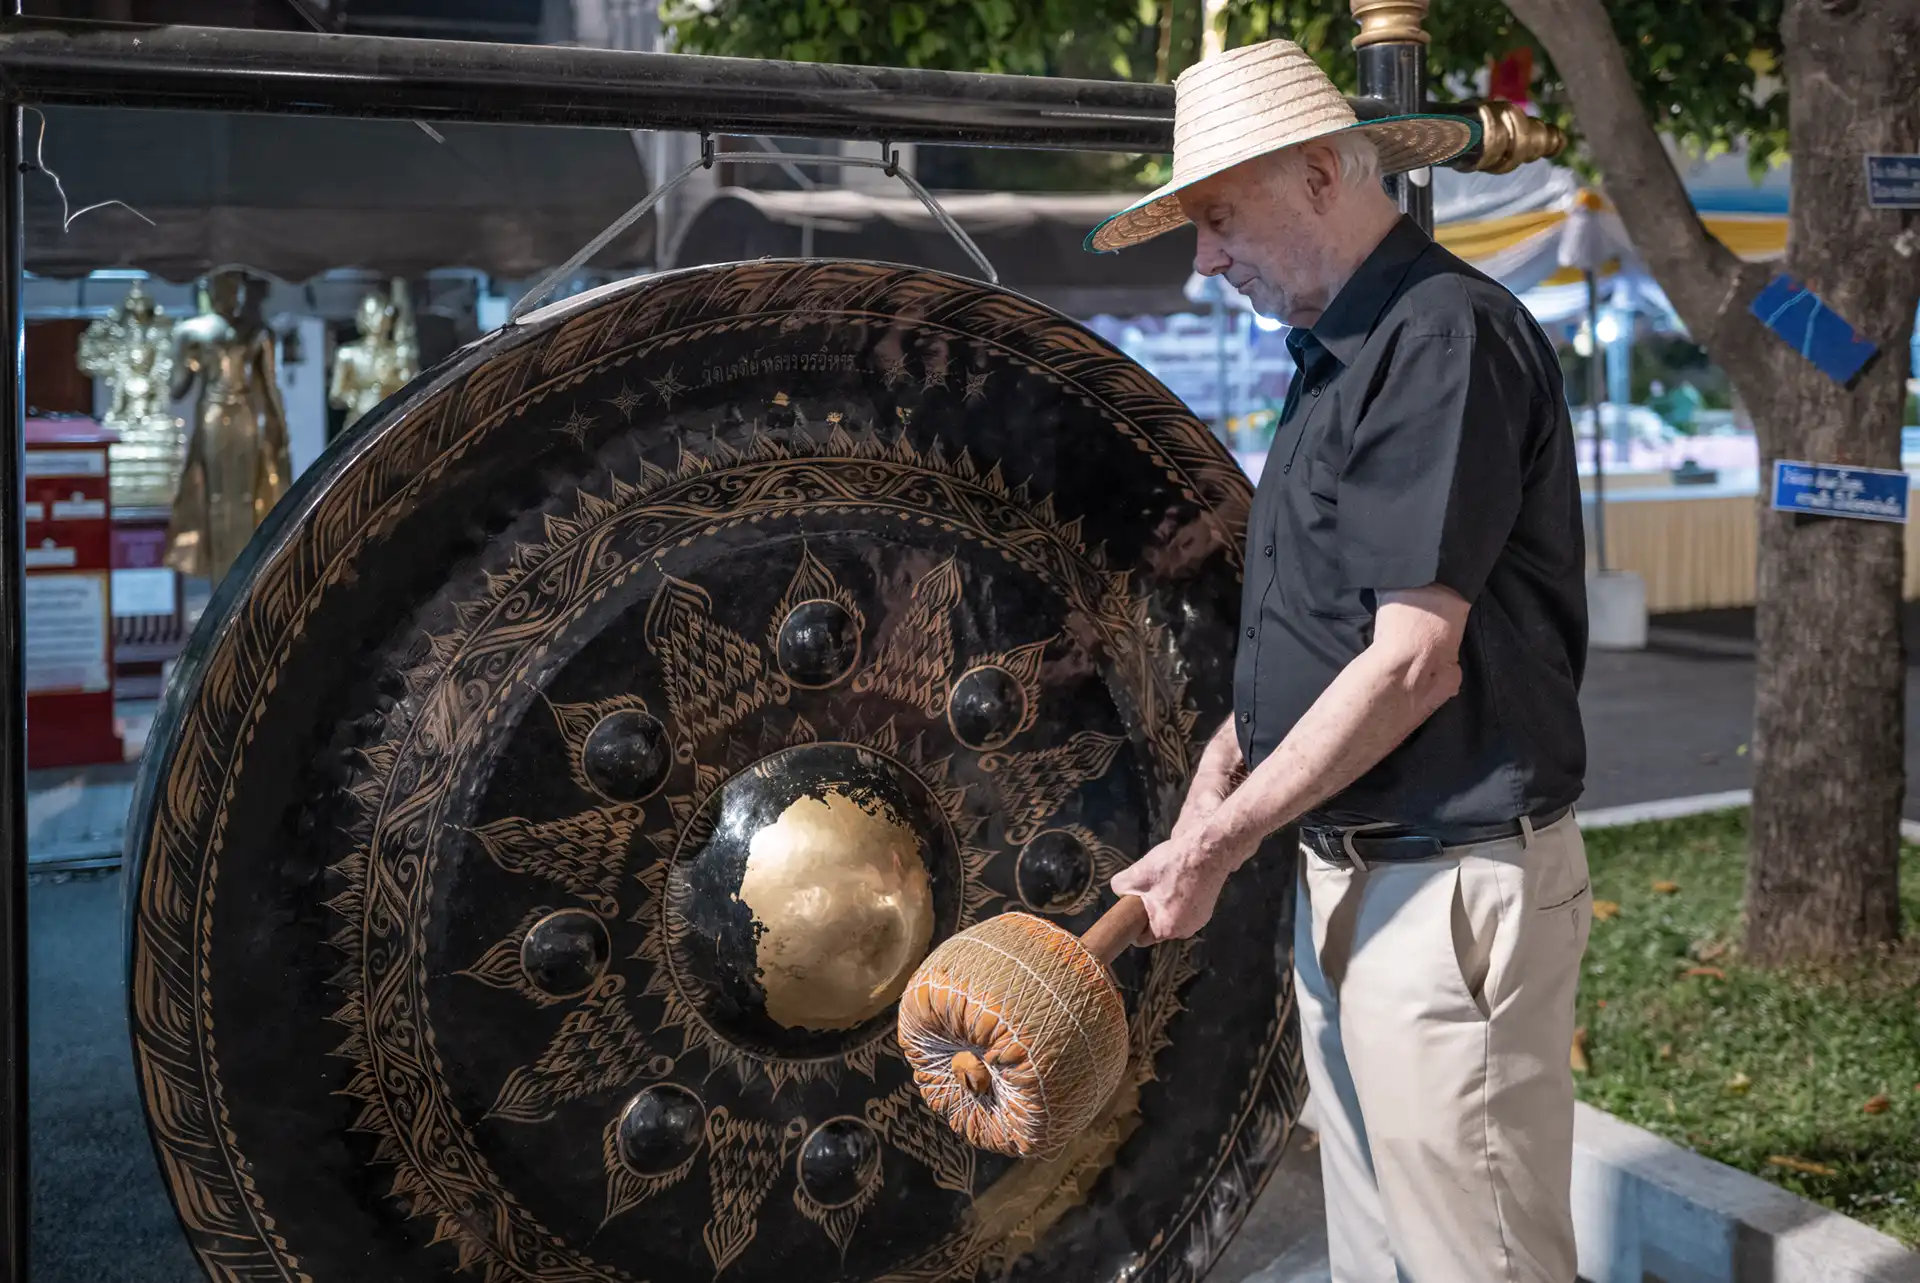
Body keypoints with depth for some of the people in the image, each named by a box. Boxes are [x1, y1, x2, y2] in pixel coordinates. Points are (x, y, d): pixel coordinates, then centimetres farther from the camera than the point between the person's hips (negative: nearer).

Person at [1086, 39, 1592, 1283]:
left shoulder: (1446, 333, -17)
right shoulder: (1340, 353, 13)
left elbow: (1416, 662, -22)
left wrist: (1219, 841, -16)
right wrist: (1223, 765, 5)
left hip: (1453, 887, -10)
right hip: (1348, 877, 10)